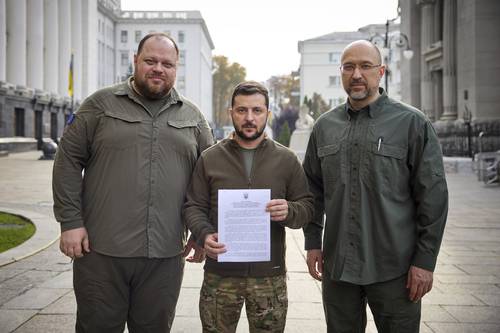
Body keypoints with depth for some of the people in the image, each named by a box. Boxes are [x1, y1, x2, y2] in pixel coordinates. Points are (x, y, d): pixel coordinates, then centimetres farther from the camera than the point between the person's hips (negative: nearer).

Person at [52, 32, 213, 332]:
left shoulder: (192, 116, 11)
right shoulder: (101, 104, 4)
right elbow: (69, 160, 1)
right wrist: (70, 221, -6)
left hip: (166, 255, 2)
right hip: (101, 251, -2)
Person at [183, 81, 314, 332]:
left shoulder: (286, 159, 5)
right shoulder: (209, 158, 4)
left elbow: (307, 206, 6)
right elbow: (193, 206, 5)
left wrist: (289, 212, -17)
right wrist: (204, 234, -15)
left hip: (270, 276, 0)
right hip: (219, 275, 0)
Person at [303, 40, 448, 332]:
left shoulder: (413, 123, -5)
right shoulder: (325, 126, 8)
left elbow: (434, 196, -6)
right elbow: (314, 191, 14)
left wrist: (425, 260, -9)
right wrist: (313, 242, 9)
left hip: (394, 269, -3)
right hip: (337, 265, 4)